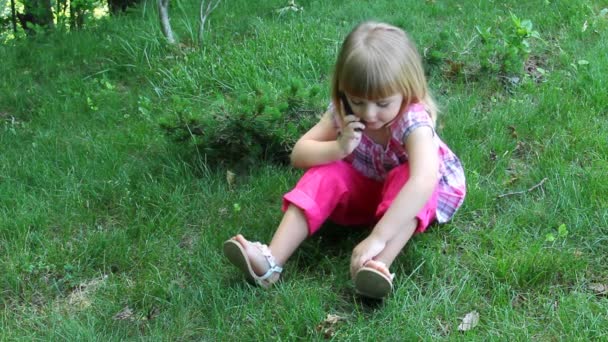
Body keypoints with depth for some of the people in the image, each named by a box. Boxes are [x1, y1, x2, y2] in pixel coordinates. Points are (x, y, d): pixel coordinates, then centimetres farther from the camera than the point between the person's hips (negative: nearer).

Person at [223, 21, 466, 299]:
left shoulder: (413, 120, -35)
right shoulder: (343, 111, -20)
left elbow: (423, 180, -52)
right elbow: (299, 154, -17)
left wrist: (377, 237, -59)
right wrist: (338, 148, -38)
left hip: (413, 192, -3)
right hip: (364, 189, 4)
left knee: (405, 178, -35)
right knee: (327, 174, -23)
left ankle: (379, 266, -49)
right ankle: (271, 261, -33)